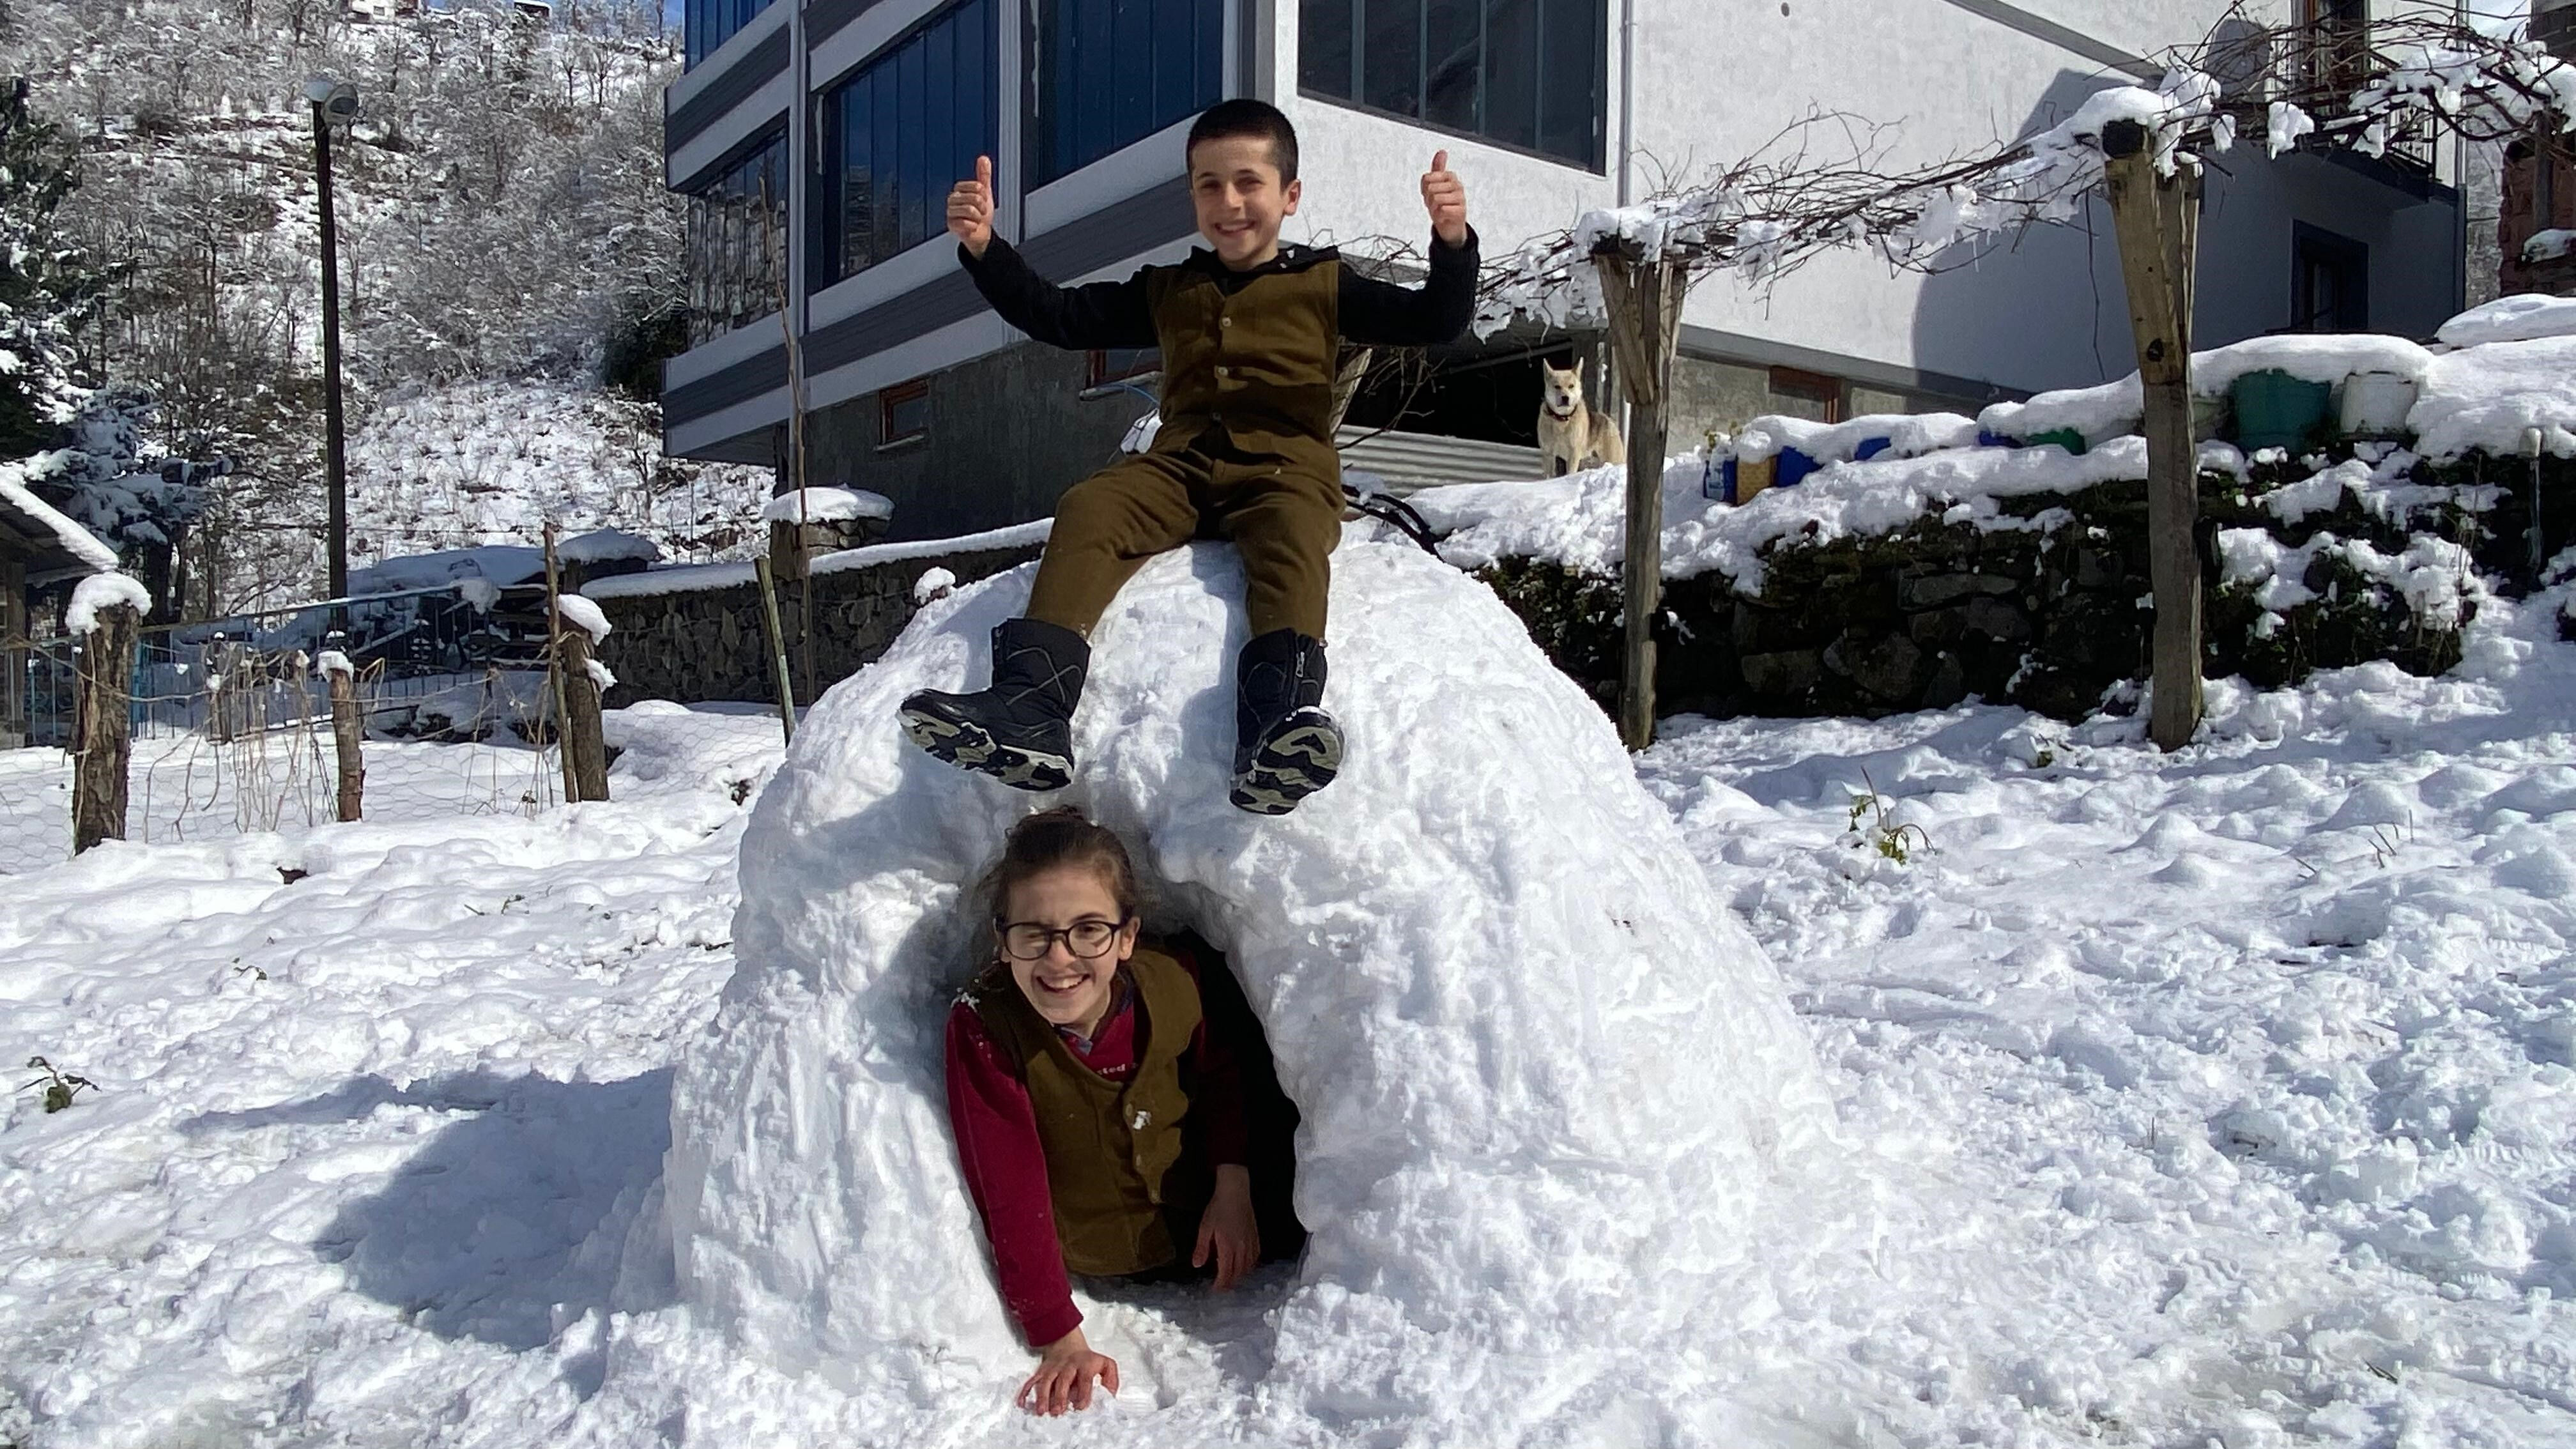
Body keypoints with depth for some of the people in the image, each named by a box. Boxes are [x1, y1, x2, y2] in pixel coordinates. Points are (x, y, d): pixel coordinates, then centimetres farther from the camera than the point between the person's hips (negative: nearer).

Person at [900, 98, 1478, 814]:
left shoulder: (1324, 284, 15)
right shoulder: (1166, 291, 25)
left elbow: (1433, 322, 7)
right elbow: (1058, 316, 24)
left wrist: (1453, 242, -13)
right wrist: (984, 248, 10)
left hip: (1284, 468, -3)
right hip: (1180, 468, 3)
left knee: (1293, 538, -37)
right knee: (1087, 506, -26)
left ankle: (1279, 713, -60)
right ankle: (1030, 708, -41)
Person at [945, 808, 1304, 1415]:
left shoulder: (1182, 978, -25)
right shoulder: (982, 1029, -32)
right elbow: (1012, 1194, -27)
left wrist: (1234, 1184, -10)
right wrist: (1059, 1339, -27)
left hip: (1210, 1228, 1)